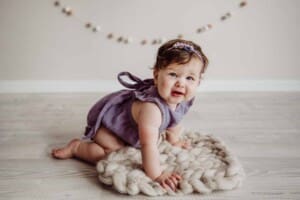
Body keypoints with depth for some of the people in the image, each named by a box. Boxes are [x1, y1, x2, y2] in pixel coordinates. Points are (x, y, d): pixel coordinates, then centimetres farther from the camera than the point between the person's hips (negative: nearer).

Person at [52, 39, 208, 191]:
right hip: (106, 115, -8)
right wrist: (156, 175, -44)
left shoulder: (183, 100, -18)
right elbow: (148, 145, -47)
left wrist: (174, 140, 17)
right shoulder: (152, 108, -47)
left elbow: (174, 121, 5)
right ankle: (76, 147, -2)